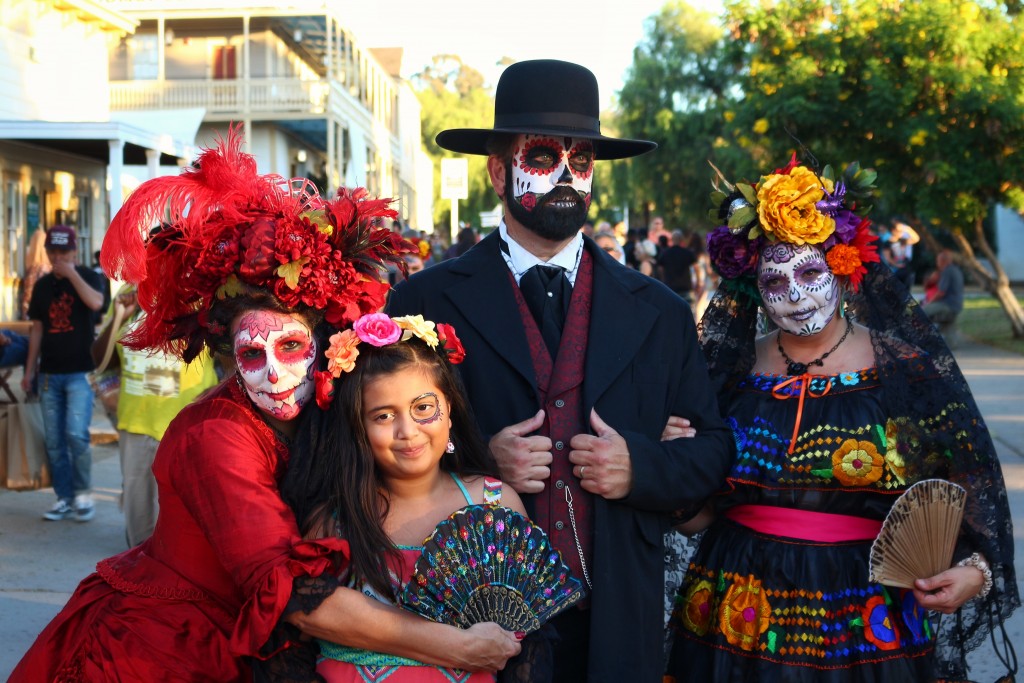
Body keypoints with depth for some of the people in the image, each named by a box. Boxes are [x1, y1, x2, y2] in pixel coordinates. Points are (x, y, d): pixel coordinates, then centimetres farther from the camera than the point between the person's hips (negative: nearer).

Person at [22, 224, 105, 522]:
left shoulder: (86, 276, 0)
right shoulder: (42, 285, 11)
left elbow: (96, 302, -22)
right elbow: (37, 329, 15)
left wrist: (71, 273, -20)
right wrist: (29, 370, 12)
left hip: (80, 372, -4)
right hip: (50, 374, 5)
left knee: (76, 433, -17)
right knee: (54, 442, 4)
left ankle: (83, 494, 0)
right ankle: (64, 499, 13)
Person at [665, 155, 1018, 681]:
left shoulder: (909, 366, -4)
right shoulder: (731, 371, 2)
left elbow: (971, 487, 1)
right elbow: (697, 513, 7)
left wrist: (975, 570, -13)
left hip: (871, 630, -1)